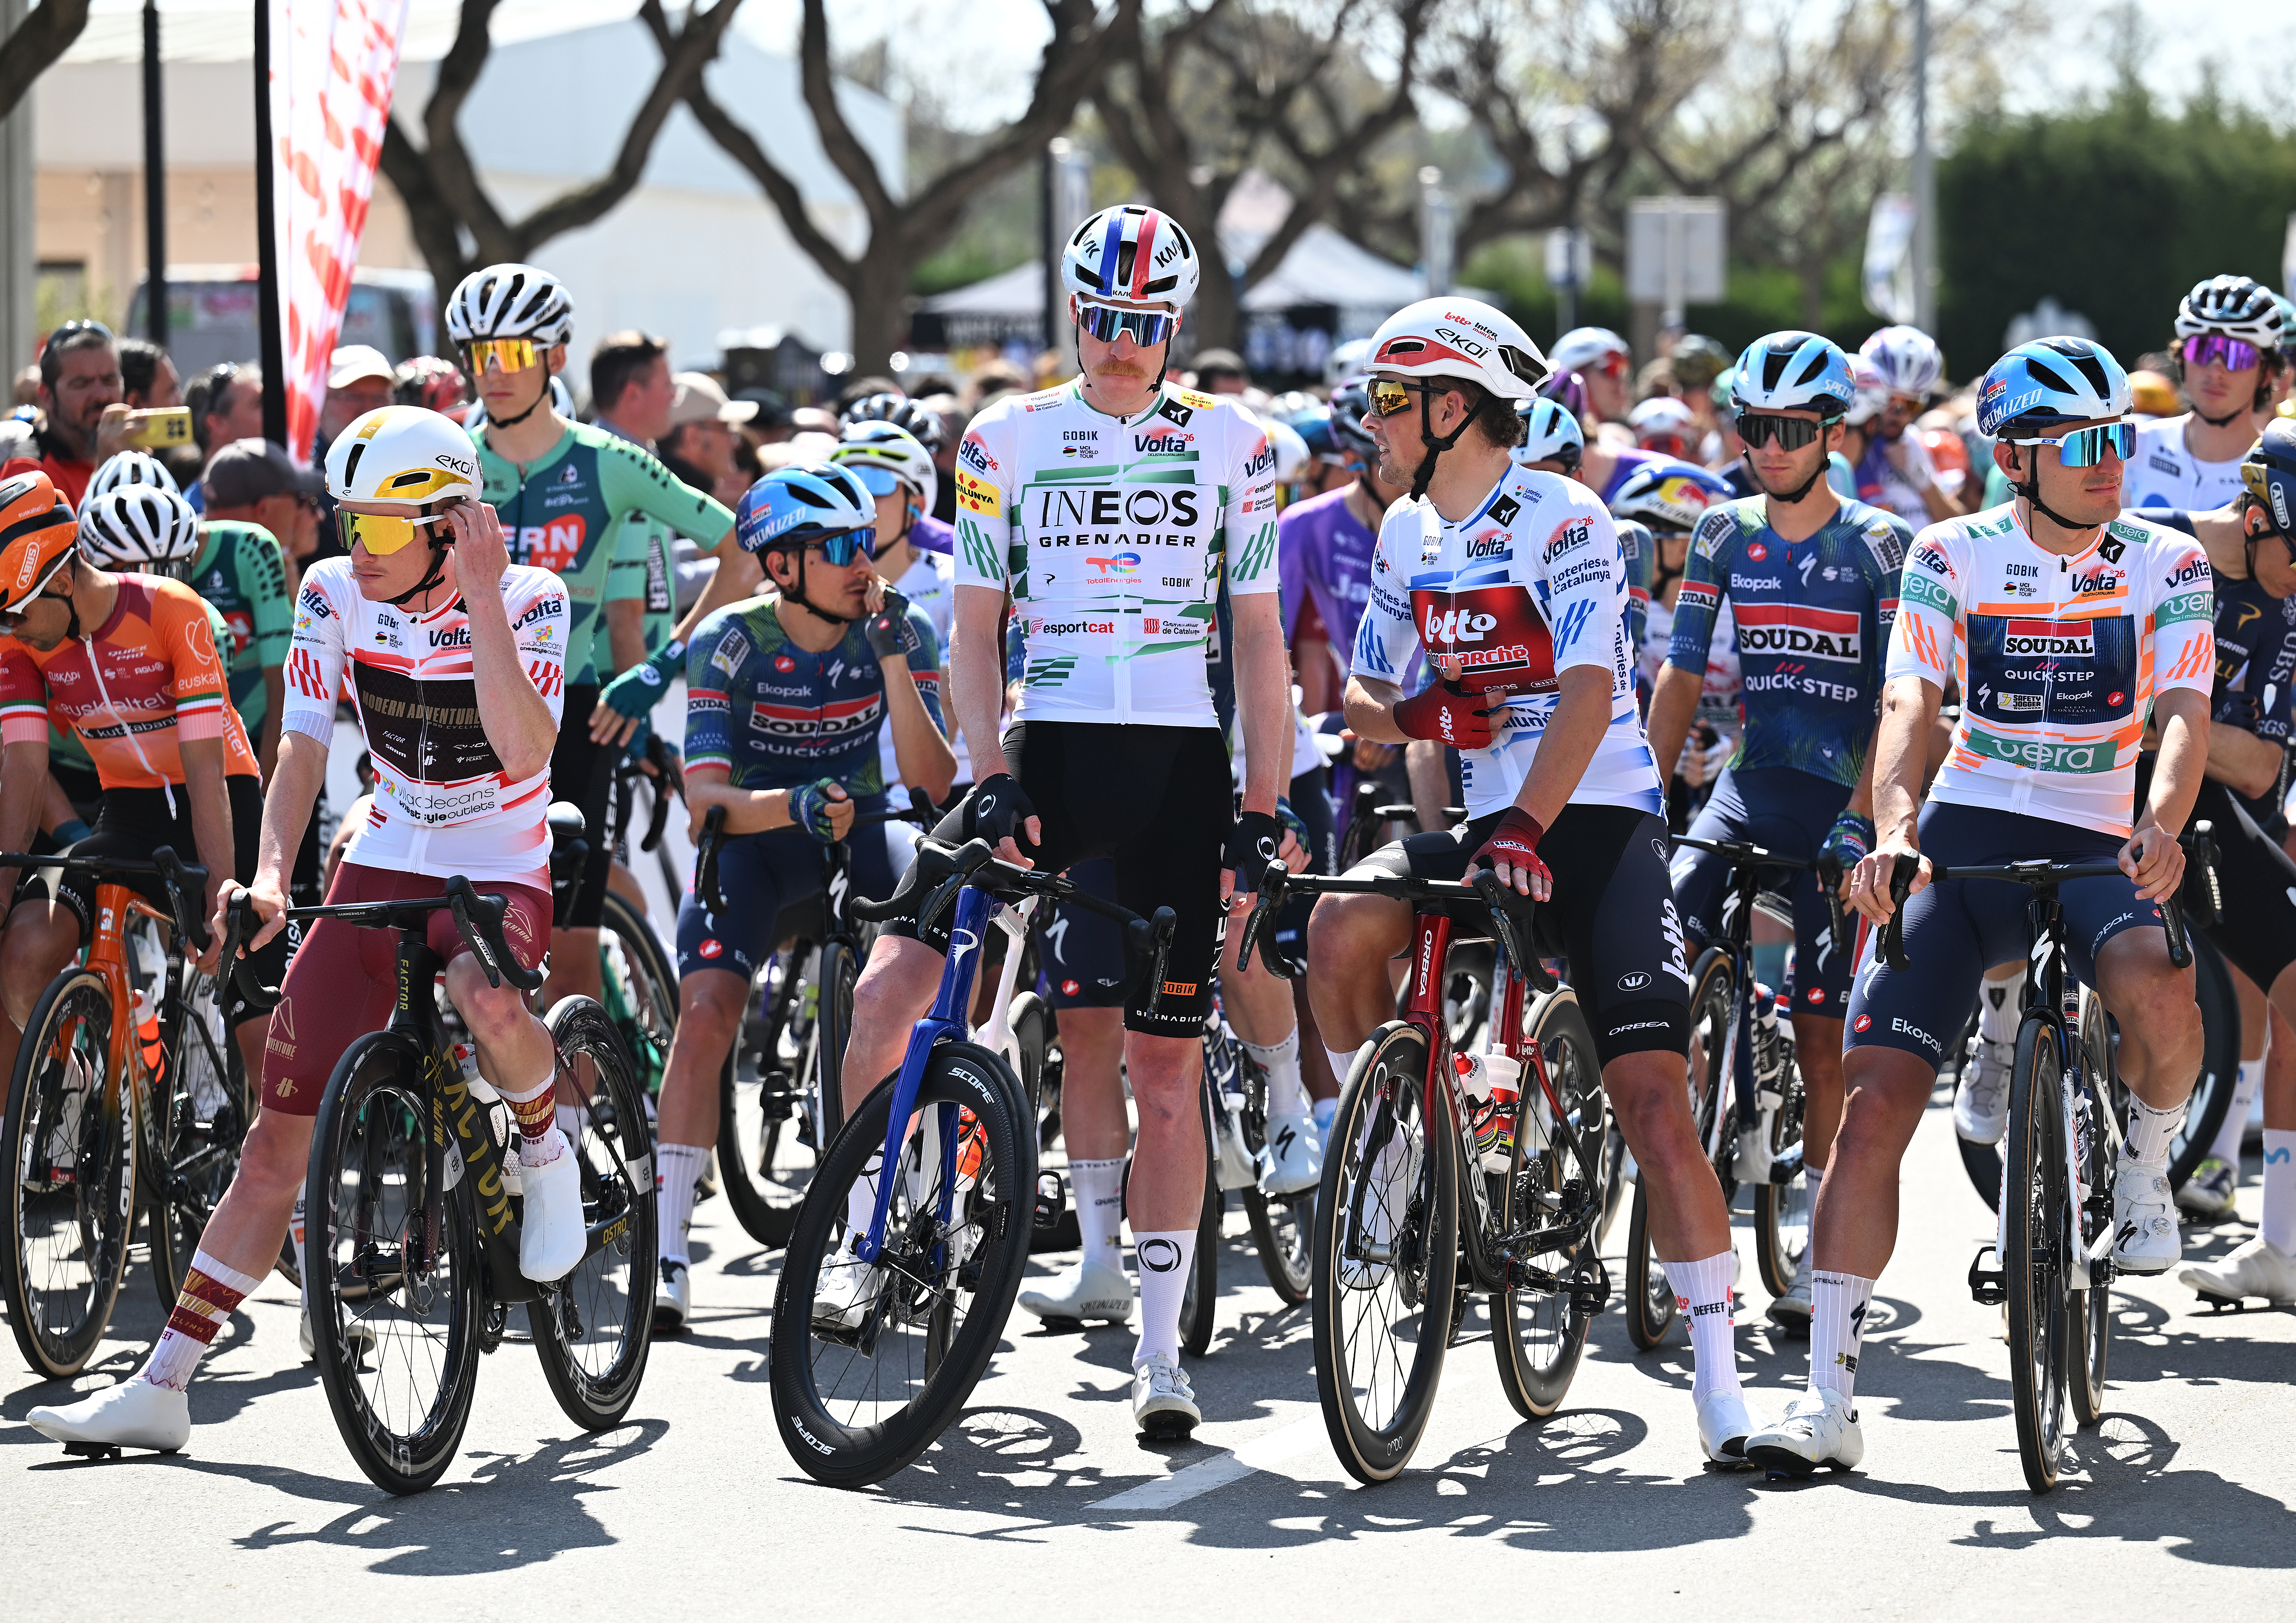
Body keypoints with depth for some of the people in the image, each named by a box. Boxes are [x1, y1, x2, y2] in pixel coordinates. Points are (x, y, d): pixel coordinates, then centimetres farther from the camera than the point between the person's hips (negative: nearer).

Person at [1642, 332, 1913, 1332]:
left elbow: (1897, 701, -8)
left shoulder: (1879, 545, -5)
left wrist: (1861, 817, -18)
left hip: (1841, 798, -3)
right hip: (1750, 781, 3)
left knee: (1822, 1033, -2)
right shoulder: (1724, 536, 7)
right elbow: (1682, 676, 9)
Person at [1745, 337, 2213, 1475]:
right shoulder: (1951, 557, 0)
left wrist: (2162, 826, -33)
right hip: (1963, 836, 1)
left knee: (2158, 997, -34)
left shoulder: (2167, 564, 0)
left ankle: (2146, 1163, 1)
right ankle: (1829, 1395, -8)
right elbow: (1909, 707, -11)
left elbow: (2183, 713, -12)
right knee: (1873, 1100, -13)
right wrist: (1892, 831, -30)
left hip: (2097, 846, -1)